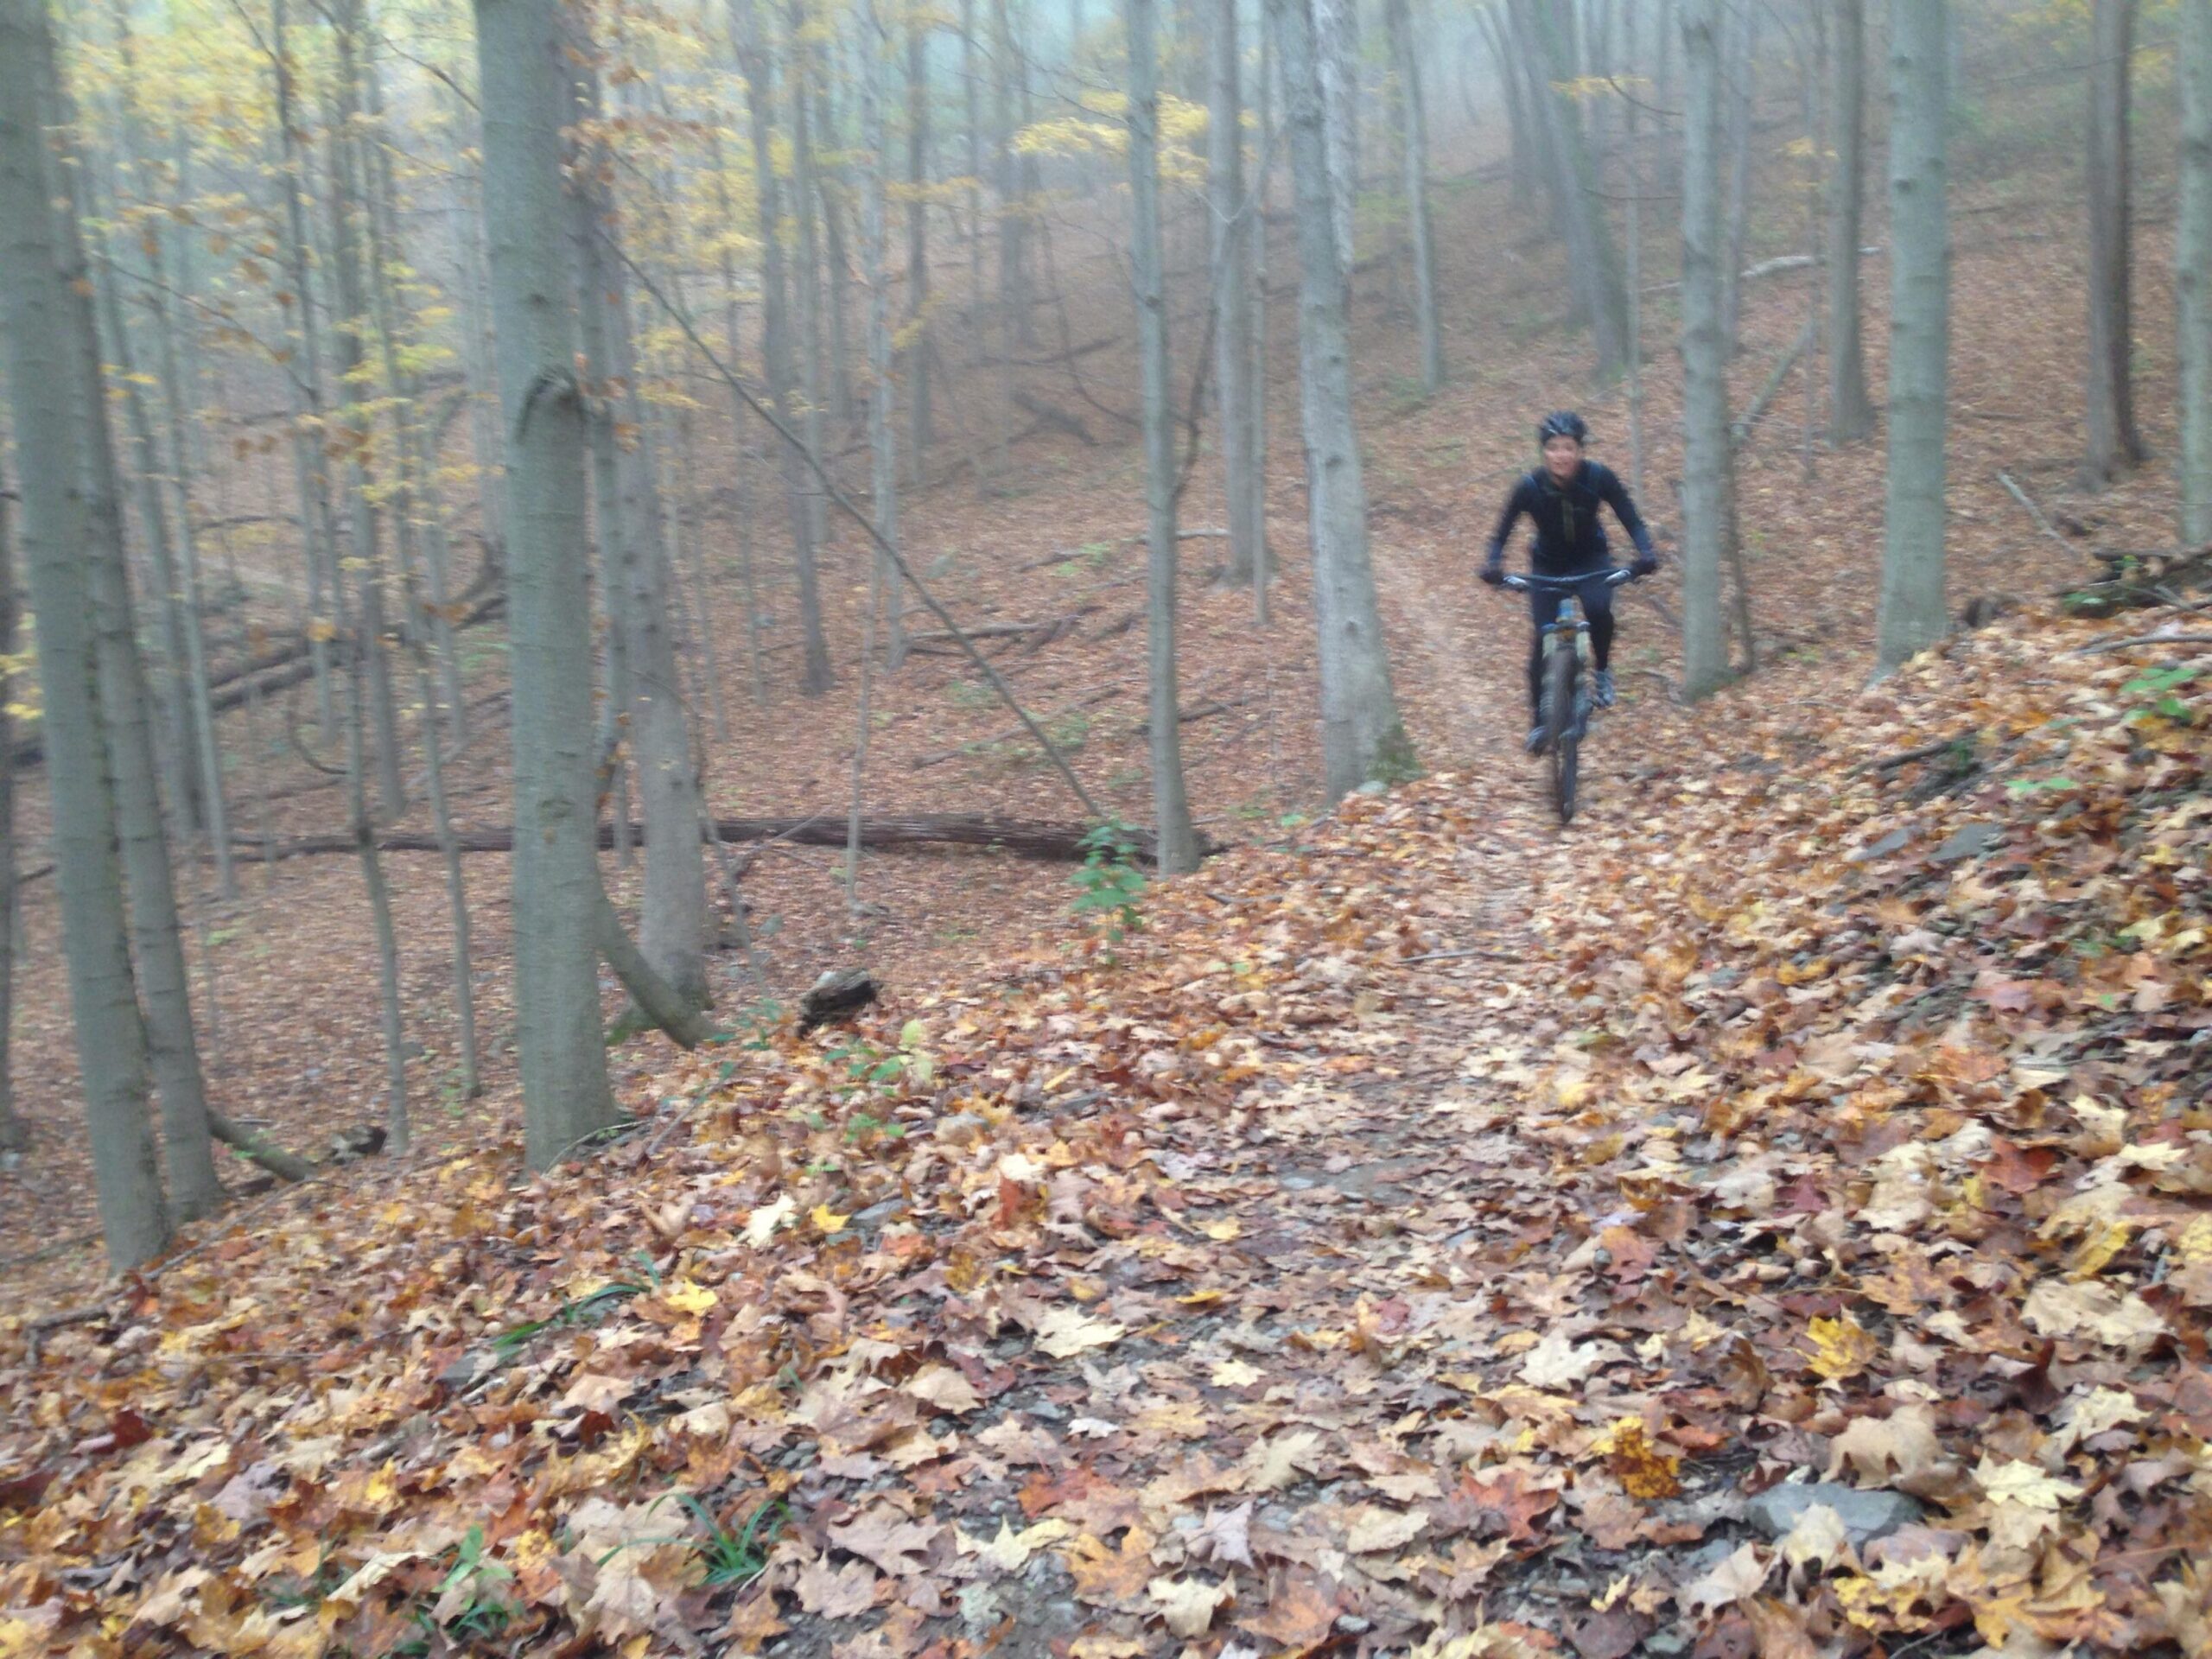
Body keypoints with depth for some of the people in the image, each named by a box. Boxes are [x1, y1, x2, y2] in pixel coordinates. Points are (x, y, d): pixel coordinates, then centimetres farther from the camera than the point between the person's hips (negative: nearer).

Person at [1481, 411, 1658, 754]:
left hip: (1590, 558, 0)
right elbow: (1503, 531, -18)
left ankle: (1603, 671, -2)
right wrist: (1493, 566, -37)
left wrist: (1646, 554, -38)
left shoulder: (1599, 477, -24)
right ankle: (1539, 721, 4)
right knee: (1543, 639, -11)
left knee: (1599, 609, -31)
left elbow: (1631, 520, -20)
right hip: (1548, 565, 0)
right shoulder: (1530, 486, -25)